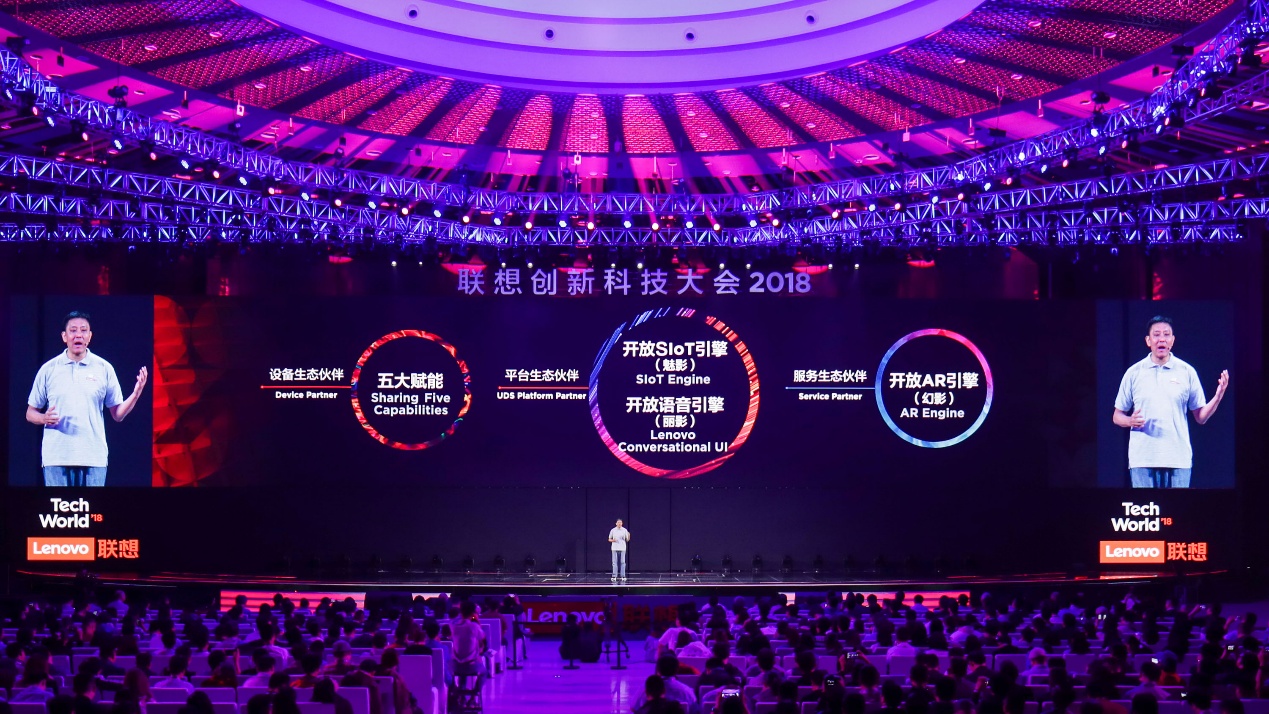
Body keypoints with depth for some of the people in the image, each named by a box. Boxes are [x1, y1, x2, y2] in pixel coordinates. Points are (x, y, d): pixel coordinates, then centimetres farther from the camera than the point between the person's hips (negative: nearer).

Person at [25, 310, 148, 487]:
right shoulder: (48, 369, 5)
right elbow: (30, 414, 10)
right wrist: (44, 418, -11)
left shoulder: (104, 368, 6)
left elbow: (118, 415, 6)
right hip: (56, 458, 0)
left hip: (93, 458, 0)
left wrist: (136, 394, -11)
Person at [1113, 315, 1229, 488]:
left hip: (1178, 459, 0)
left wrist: (1218, 396, -10)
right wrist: (1131, 421, -12)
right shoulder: (1134, 373, 5)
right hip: (1142, 459, 0)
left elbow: (1201, 418, 6)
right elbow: (1117, 416, 10)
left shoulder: (1187, 372, 6)